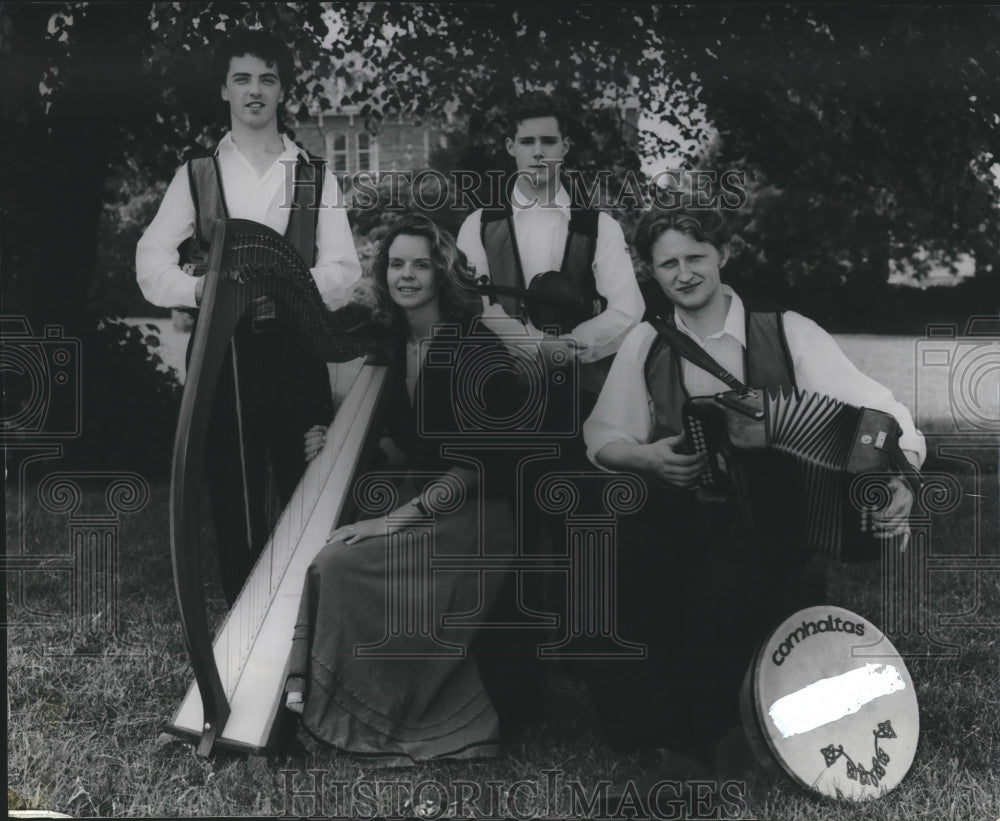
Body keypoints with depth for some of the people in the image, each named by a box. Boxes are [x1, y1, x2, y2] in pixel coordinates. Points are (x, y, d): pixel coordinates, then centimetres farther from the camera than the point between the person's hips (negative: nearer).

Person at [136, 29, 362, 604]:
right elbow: (152, 264, 2)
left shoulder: (315, 176, 8)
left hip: (294, 346, 0)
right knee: (234, 493, 4)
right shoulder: (196, 174, 8)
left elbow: (343, 268, 0)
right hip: (222, 348, 0)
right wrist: (201, 288, -18)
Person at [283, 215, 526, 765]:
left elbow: (483, 461, -19)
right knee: (326, 555, -17)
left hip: (470, 514, -7)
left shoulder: (478, 350, -13)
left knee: (341, 566, -23)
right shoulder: (397, 344, 9)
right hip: (414, 500, 7)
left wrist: (402, 516, -22)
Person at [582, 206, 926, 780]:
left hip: (772, 519, -2)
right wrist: (645, 457, -10)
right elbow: (602, 436, 12)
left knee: (723, 587, -33)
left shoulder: (788, 333, -2)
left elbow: (880, 411, -5)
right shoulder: (645, 344, 7)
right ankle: (651, 730, -4)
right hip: (678, 515, 3)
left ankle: (701, 732, -4)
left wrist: (899, 477, -24)